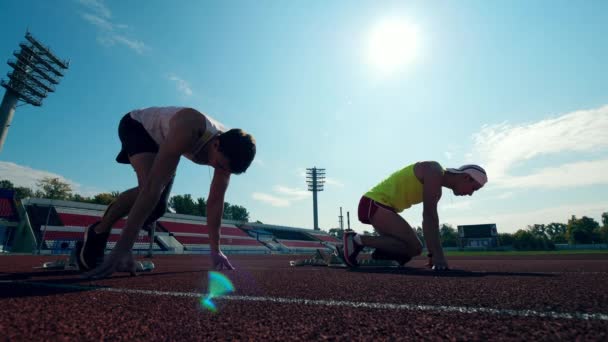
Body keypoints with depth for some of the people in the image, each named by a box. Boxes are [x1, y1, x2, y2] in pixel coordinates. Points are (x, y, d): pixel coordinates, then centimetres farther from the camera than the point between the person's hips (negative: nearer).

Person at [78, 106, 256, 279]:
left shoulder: (226, 152, -24)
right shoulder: (187, 130, -44)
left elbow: (215, 202, -17)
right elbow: (153, 186, -50)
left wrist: (215, 250, -16)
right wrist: (123, 248, -51)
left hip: (162, 141, 6)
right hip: (137, 126, -5)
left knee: (158, 207, -6)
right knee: (150, 187, -31)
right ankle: (98, 232, -8)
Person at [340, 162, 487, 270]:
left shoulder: (436, 187, 18)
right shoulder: (434, 171, -13)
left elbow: (430, 220, 17)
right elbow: (429, 216, -21)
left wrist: (434, 253, 13)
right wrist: (437, 254, -22)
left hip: (379, 206, 10)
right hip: (374, 203, -10)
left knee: (413, 248, 11)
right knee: (413, 247, -15)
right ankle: (357, 240, -11)